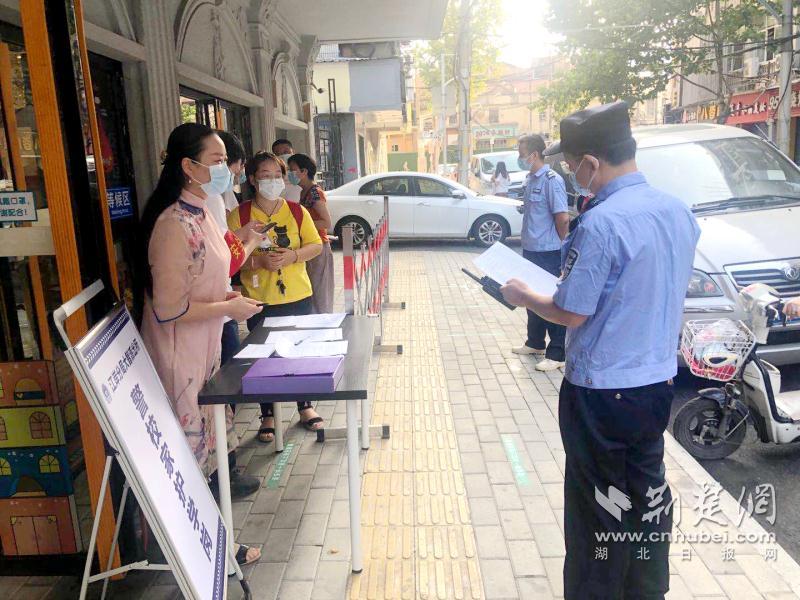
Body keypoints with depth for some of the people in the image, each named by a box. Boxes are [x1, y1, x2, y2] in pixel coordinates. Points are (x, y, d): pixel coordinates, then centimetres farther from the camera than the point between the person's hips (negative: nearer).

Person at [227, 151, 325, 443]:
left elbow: (316, 245, 1)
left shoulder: (297, 211, 1)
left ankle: (305, 407, 34)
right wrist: (258, 260, -24)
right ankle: (267, 416, 25)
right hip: (260, 300, -2)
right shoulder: (239, 215, -5)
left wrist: (292, 256, -16)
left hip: (298, 296, 2)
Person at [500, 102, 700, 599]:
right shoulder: (680, 213, 1)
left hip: (602, 392, -7)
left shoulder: (600, 224, -23)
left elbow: (571, 314, -17)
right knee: (648, 492, 22)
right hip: (659, 382, 7)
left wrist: (524, 296, -1)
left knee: (599, 505, 10)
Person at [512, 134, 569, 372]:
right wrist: (529, 241, 13)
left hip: (548, 254, -9)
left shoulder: (552, 180, -16)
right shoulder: (530, 180, 10)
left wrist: (561, 247, -7)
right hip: (530, 251, 9)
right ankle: (535, 342, 34)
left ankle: (556, 354, 8)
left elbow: (563, 218, -18)